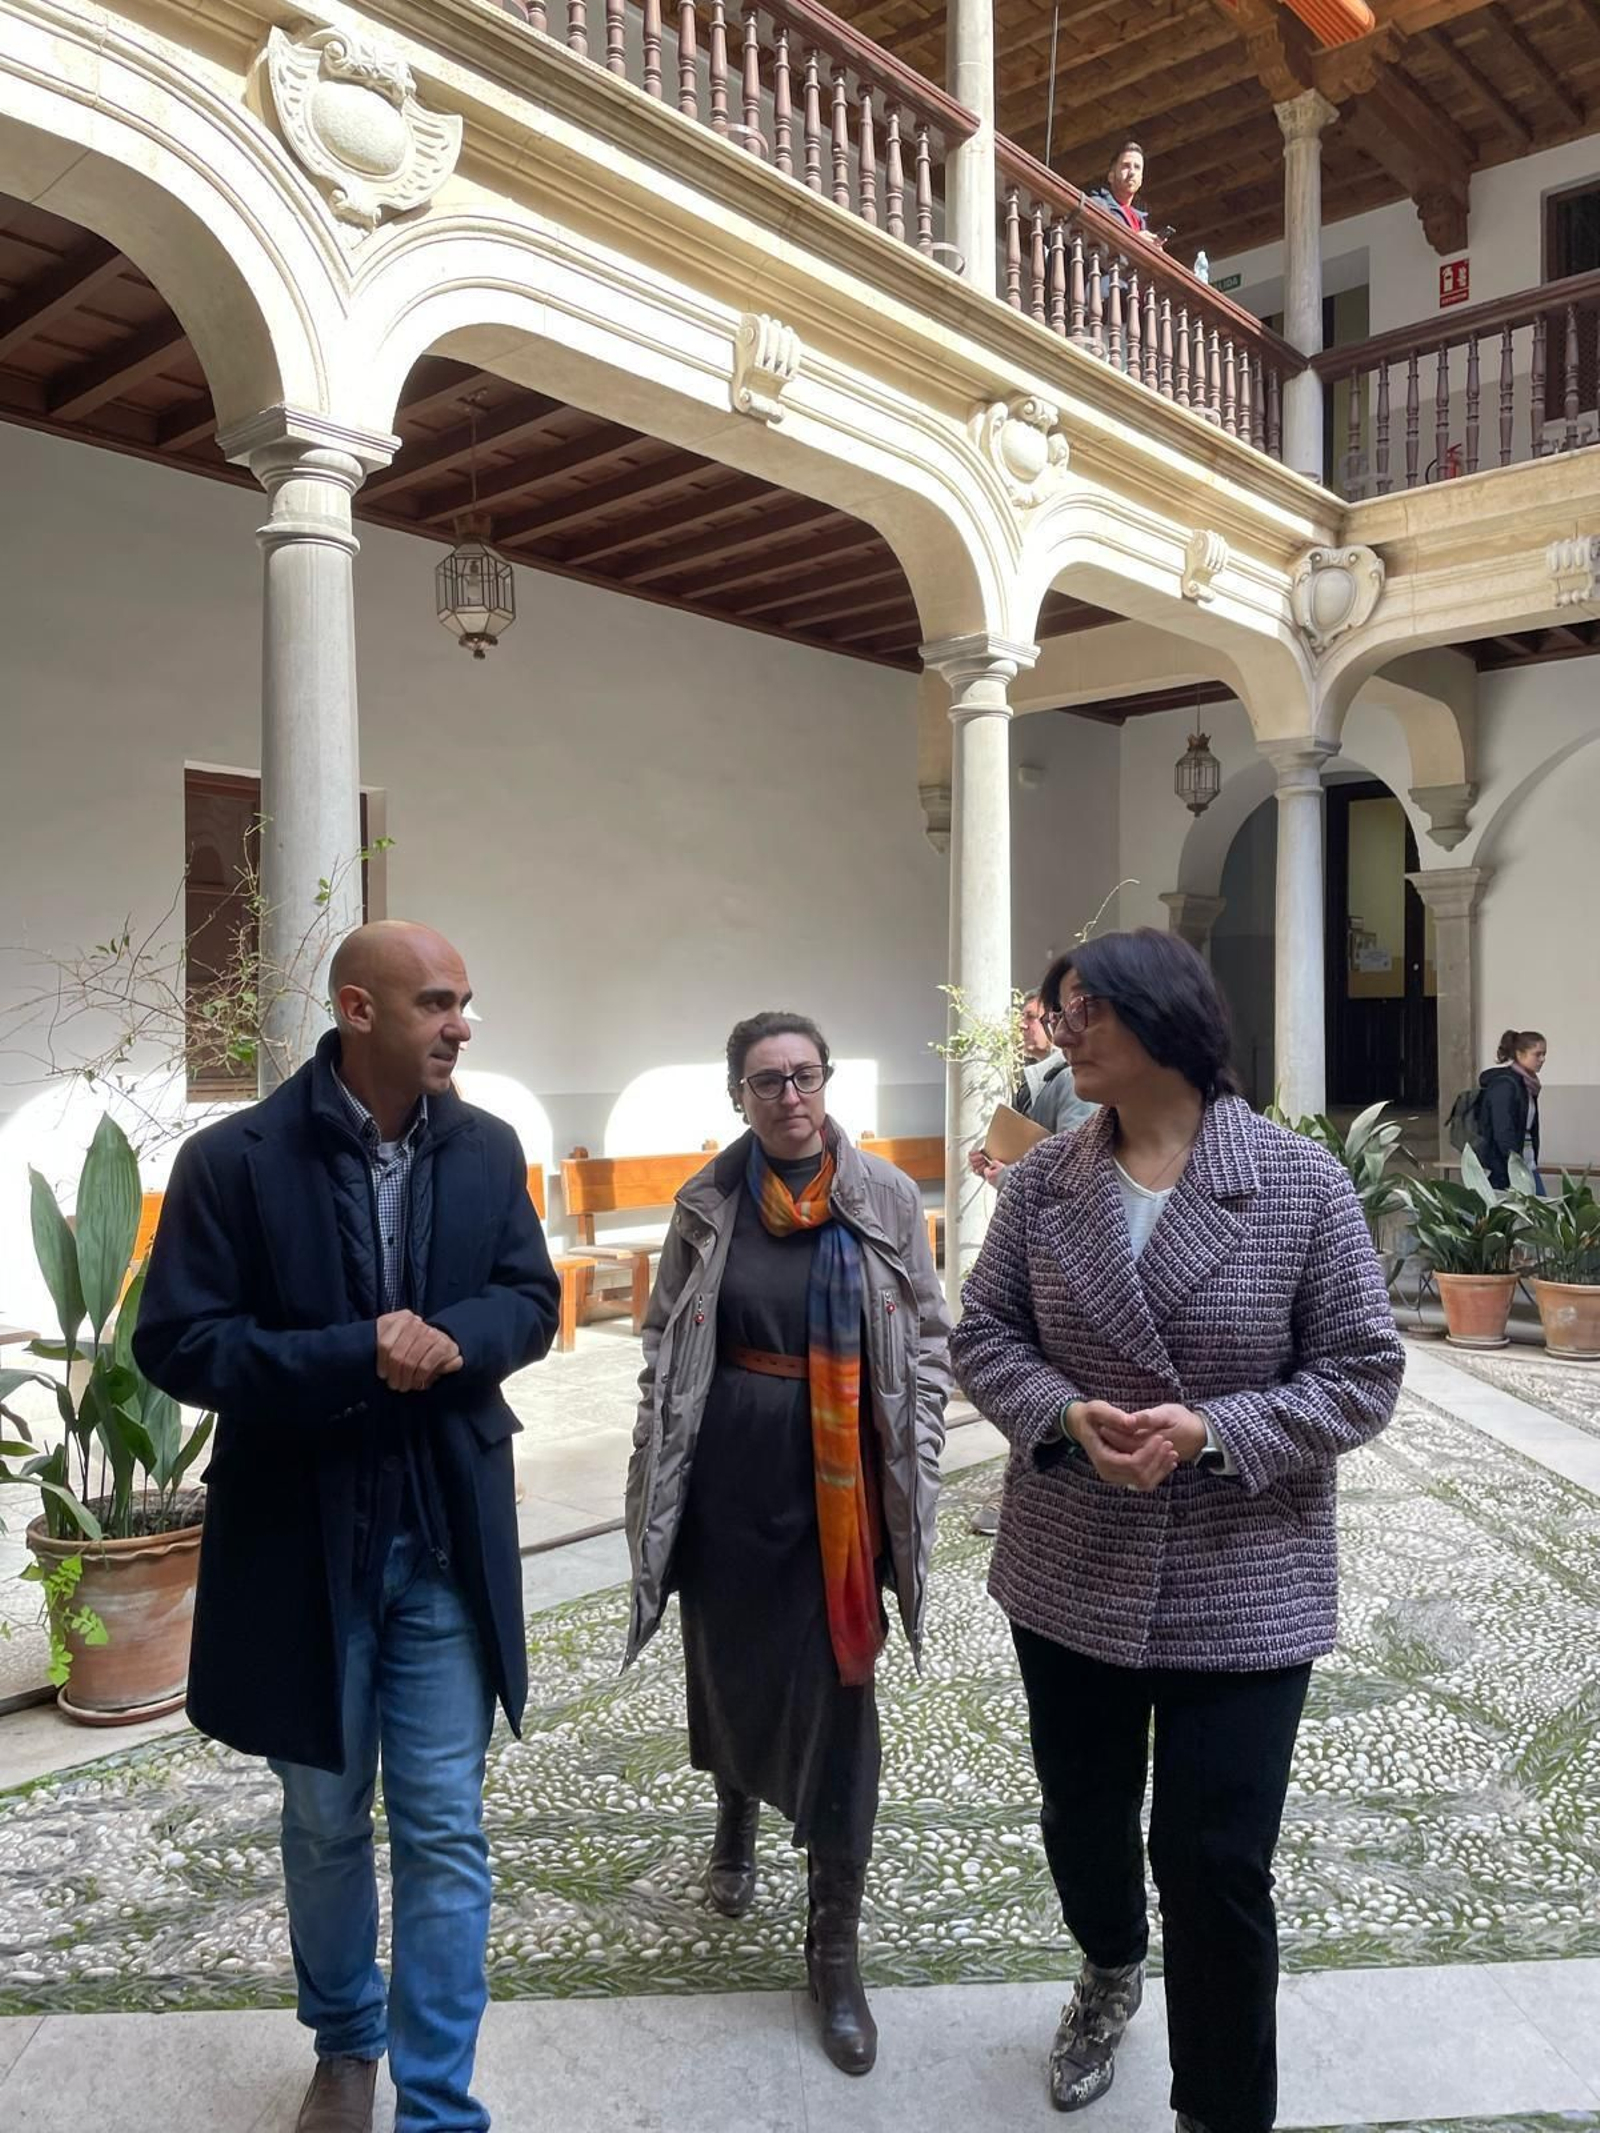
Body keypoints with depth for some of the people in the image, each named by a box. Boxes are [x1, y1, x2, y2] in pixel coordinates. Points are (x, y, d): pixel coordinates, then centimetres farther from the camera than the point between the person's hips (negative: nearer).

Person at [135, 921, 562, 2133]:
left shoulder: (487, 1149, -2)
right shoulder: (235, 1159, -13)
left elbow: (533, 1301, 3)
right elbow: (177, 1344, -14)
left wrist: (454, 1342, -18)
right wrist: (354, 1355, -24)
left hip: (447, 1538, 2)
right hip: (303, 1538, -1)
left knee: (444, 1832, 7)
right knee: (325, 1824, 20)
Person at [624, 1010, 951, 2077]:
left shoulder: (886, 1197, -4)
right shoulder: (708, 1201, -2)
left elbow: (928, 1338, 2)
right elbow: (665, 1346, 5)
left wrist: (912, 1468, -2)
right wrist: (659, 1481, 3)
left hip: (841, 1485, -1)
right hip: (729, 1478, 1)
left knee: (840, 1699, 4)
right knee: (730, 1666, 19)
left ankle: (837, 1949, 21)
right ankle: (736, 1821, 53)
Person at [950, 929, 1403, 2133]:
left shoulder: (1301, 1183, -11)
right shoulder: (1043, 1183, -2)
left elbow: (1364, 1374, -9)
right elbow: (983, 1336, 2)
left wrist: (1214, 1431, -22)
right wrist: (1066, 1416, -18)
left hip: (1241, 1587, -3)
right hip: (1071, 1570, 4)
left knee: (1217, 1863, 3)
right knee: (1080, 1817, 21)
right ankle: (1111, 1971, 55)